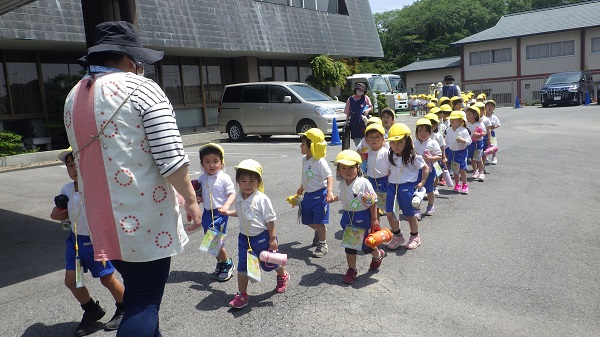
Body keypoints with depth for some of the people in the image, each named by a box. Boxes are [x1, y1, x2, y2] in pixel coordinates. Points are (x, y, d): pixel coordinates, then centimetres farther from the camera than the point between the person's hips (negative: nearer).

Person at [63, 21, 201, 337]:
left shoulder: (73, 97, 12)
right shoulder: (140, 88, -10)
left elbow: (87, 157, 18)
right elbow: (171, 157, -17)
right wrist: (191, 200, -5)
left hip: (104, 217, 8)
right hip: (145, 216, -7)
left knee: (136, 292, 23)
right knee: (145, 303, 3)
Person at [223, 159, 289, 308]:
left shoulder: (262, 199, -20)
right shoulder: (238, 199, -2)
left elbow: (270, 219, -16)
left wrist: (273, 238, -15)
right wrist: (229, 212, 8)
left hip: (262, 237, -5)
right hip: (244, 238, 5)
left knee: (268, 264, 14)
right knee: (242, 266, 4)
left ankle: (283, 275, 46)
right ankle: (242, 294, 17)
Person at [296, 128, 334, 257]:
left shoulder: (320, 162, -21)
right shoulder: (304, 159, 6)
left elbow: (329, 176, -26)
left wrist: (330, 191, -38)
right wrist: (301, 188, 32)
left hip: (319, 194, -8)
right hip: (308, 195, 8)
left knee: (319, 222, -2)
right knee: (307, 220, 17)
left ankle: (323, 245, 14)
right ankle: (319, 232, 47)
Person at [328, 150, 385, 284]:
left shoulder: (364, 183, -20)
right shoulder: (342, 183, -1)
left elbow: (372, 202, -15)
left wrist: (374, 220, -13)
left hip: (362, 217, -5)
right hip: (348, 217, 5)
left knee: (366, 244, 10)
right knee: (349, 245, 9)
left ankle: (378, 255, 42)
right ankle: (352, 269, 24)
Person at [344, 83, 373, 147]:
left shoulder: (366, 98, 8)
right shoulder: (350, 99, 10)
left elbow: (371, 107, 10)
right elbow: (348, 112, 14)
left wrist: (368, 110, -12)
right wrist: (347, 121, 8)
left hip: (364, 122, -1)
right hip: (354, 123, 1)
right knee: (357, 143, 6)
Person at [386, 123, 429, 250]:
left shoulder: (413, 157, -11)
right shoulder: (390, 157, 5)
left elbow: (425, 168, -1)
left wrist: (422, 182, -7)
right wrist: (388, 182, 6)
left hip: (407, 187, -5)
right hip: (392, 186, 5)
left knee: (409, 214, 8)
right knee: (390, 214, 4)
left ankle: (415, 237, 29)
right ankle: (397, 236, 24)